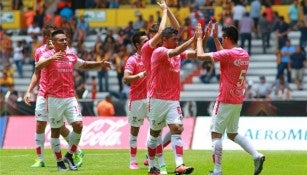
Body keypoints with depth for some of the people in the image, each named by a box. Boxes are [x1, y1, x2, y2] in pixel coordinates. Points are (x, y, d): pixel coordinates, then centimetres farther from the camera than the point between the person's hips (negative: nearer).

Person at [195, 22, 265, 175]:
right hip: (238, 101, 8)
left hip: (225, 101, -8)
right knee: (232, 134, 19)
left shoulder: (227, 54, -16)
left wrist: (200, 38, -2)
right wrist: (214, 38, 29)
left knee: (216, 134, -2)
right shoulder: (244, 54, 9)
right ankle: (256, 155, 2)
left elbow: (201, 56, -17)